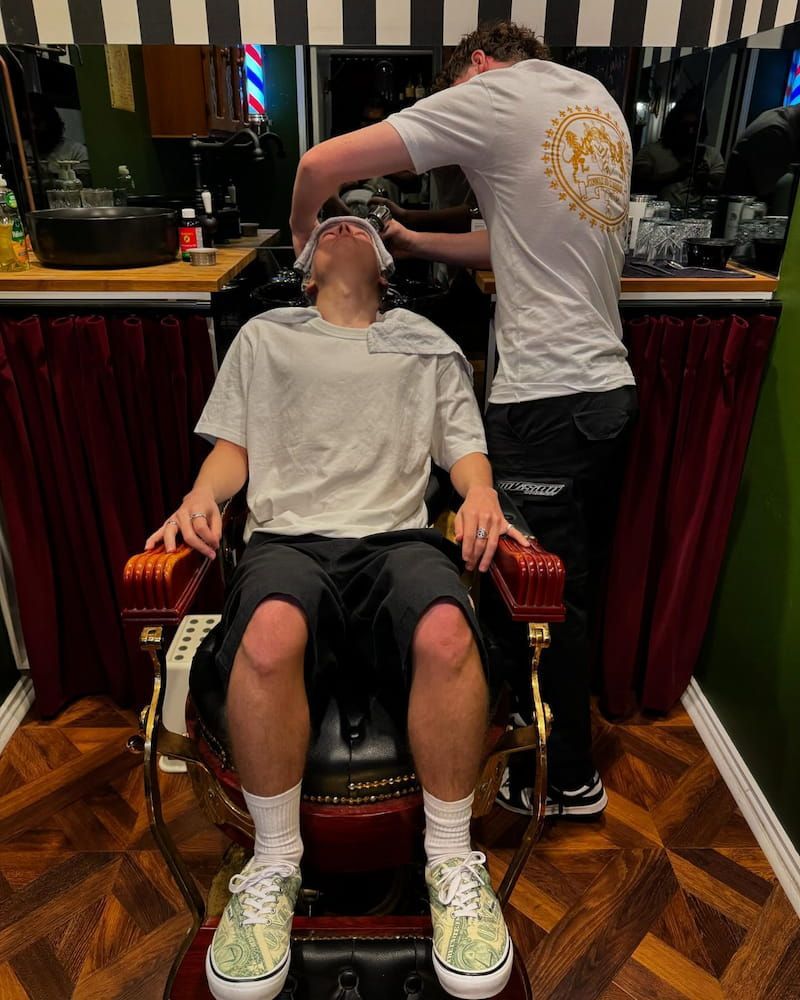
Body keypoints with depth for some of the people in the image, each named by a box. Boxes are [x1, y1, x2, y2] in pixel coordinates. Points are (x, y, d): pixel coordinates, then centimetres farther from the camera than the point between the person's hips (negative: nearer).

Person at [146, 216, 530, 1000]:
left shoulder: (427, 343, 26)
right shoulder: (263, 337, 27)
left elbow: (465, 448, 19)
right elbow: (231, 447, 20)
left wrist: (482, 496, -4)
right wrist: (201, 495, -3)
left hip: (398, 537, 1)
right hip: (289, 537, 0)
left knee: (446, 633, -35)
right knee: (270, 633, -37)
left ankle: (451, 861, -10)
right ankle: (275, 865, -11)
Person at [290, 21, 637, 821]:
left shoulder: (491, 95, -4)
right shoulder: (601, 104, 19)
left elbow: (322, 163, -9)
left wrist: (305, 235, 12)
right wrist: (414, 243, 21)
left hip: (544, 400, -8)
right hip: (610, 388, 9)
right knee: (575, 591, 20)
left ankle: (569, 780, 26)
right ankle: (559, 742, 40)